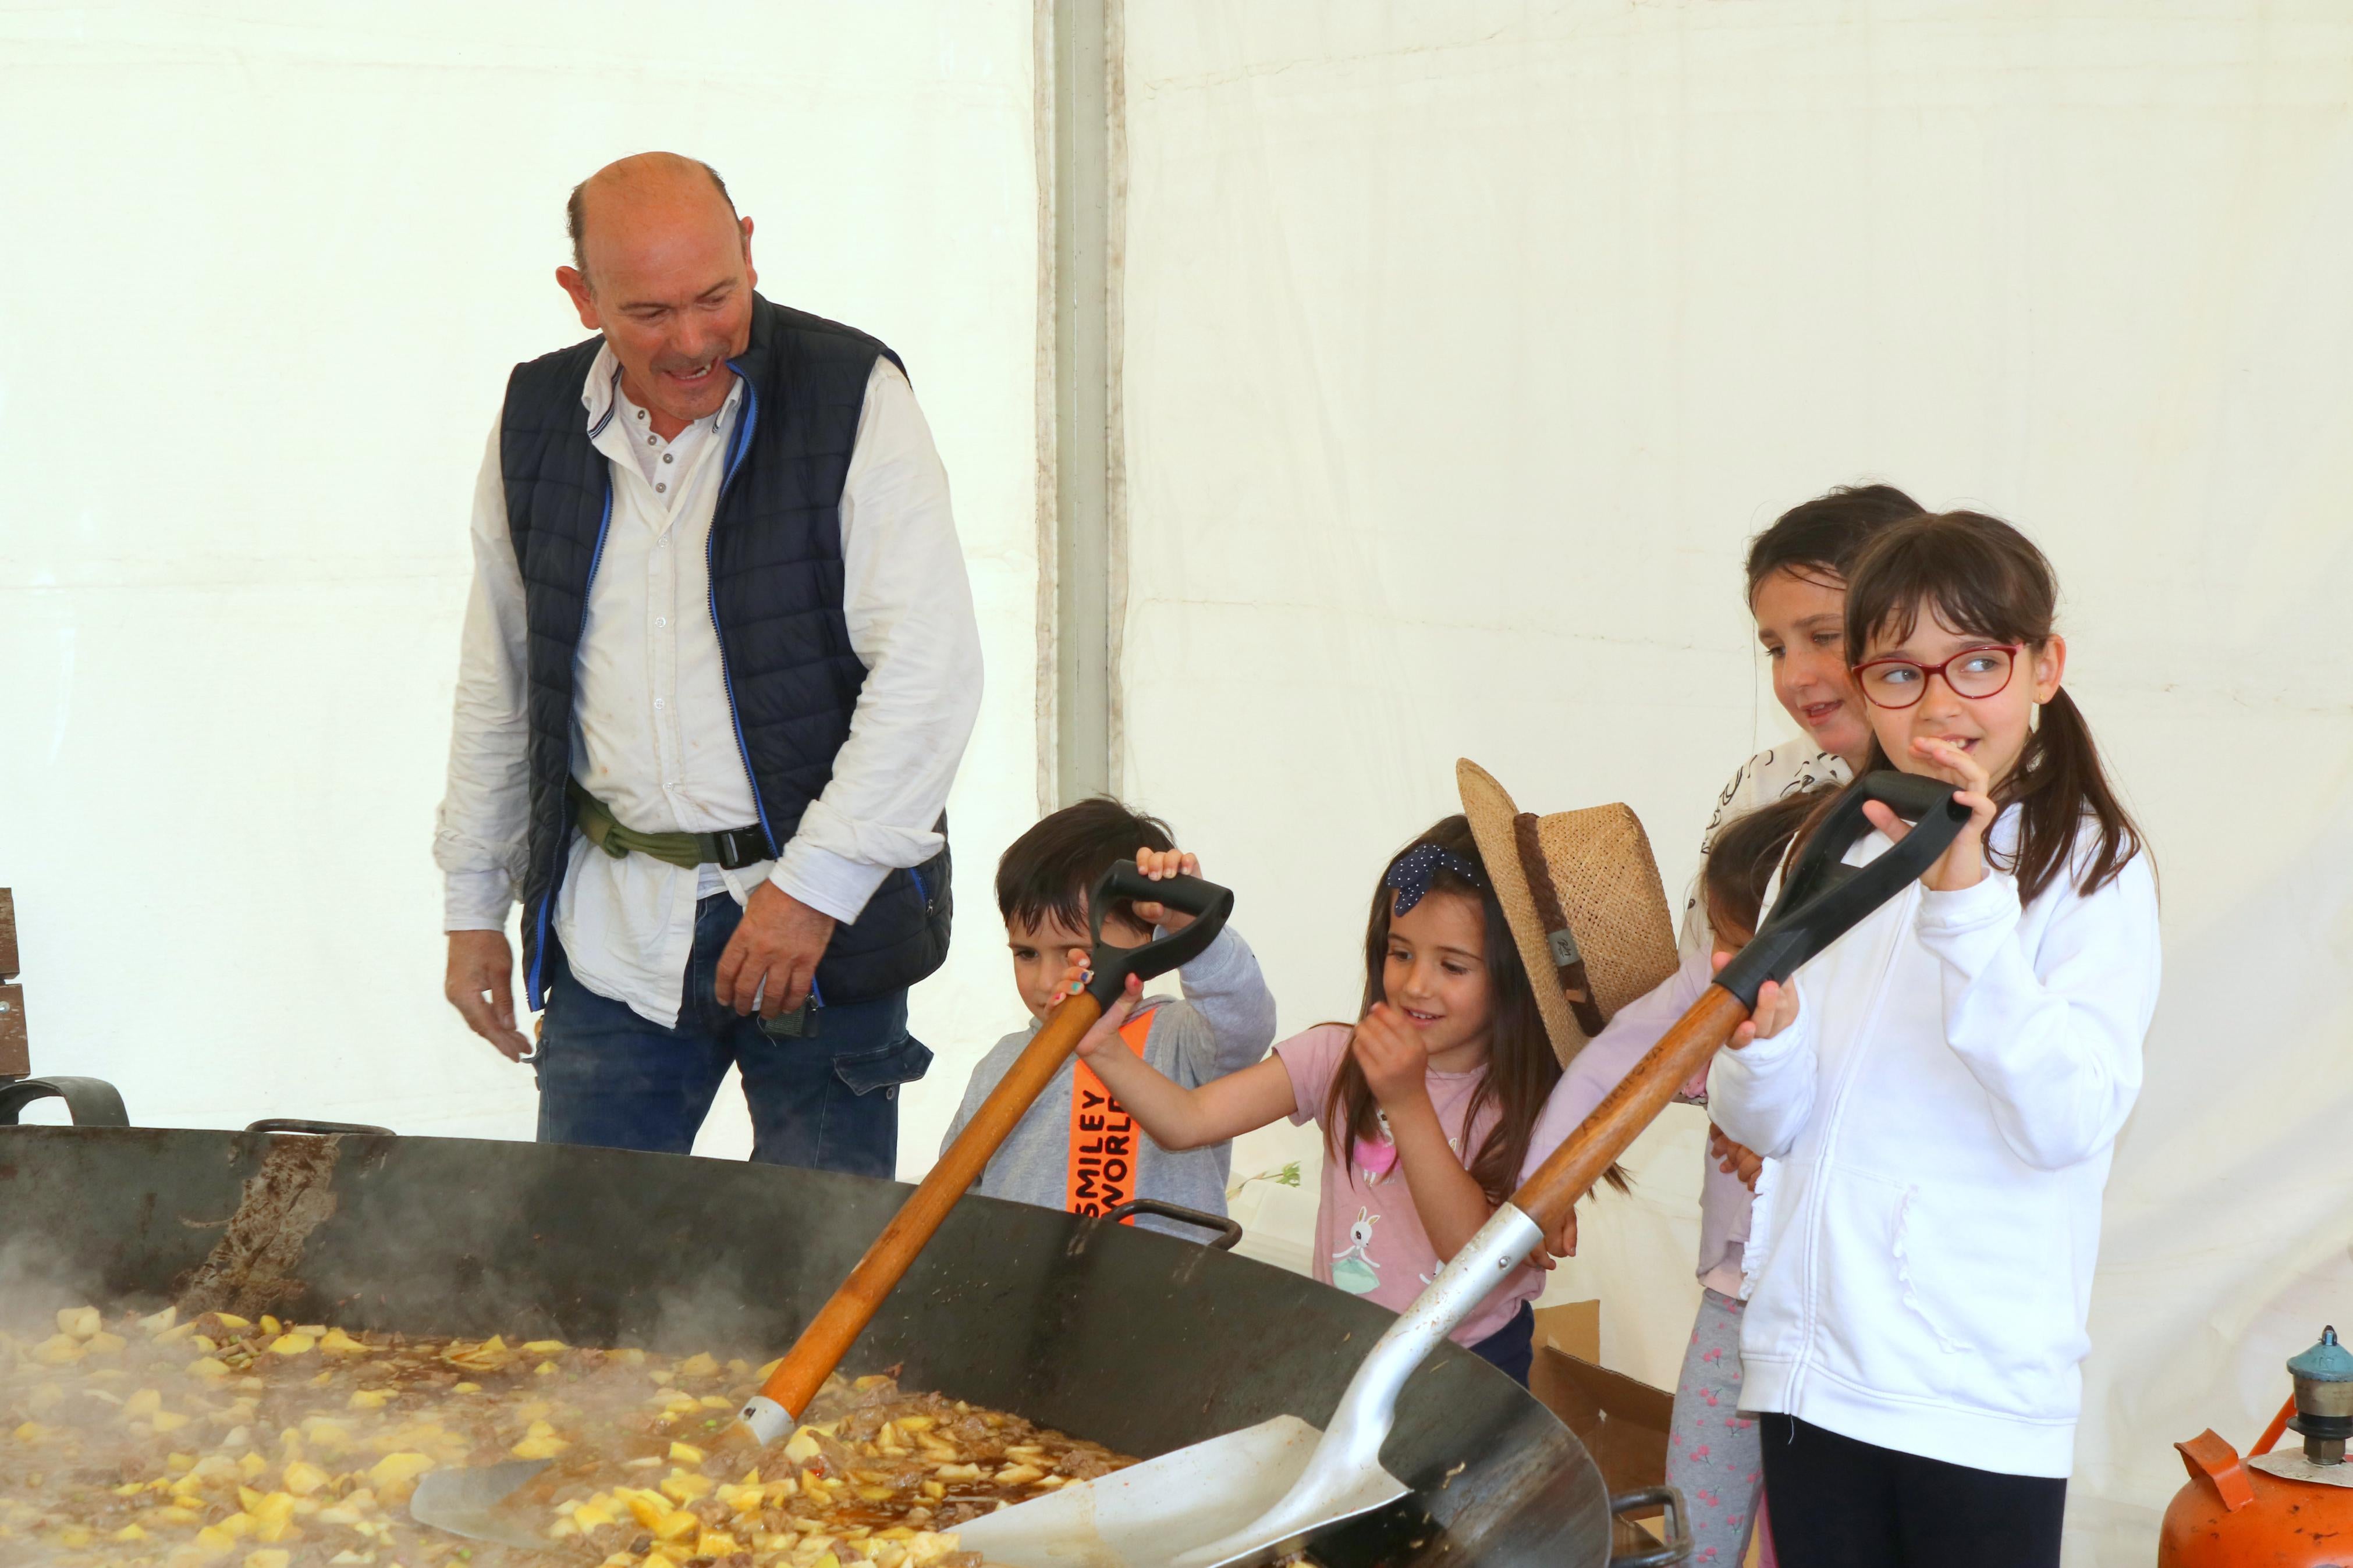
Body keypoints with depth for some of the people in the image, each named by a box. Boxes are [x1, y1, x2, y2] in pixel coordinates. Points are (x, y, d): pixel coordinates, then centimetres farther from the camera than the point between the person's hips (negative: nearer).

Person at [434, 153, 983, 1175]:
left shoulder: (853, 397, -8)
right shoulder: (539, 421, 5)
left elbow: (931, 669, -13)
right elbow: (496, 686, 15)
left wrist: (818, 882, -17)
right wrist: (473, 901, 16)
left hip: (827, 910, -3)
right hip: (613, 931, 3)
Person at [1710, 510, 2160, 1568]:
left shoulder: (2090, 866, -7)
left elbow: (2068, 1123, -21)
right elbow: (1773, 1128, 9)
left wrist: (1965, 900, -27)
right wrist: (1763, 1042, -13)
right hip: (1812, 1367, 5)